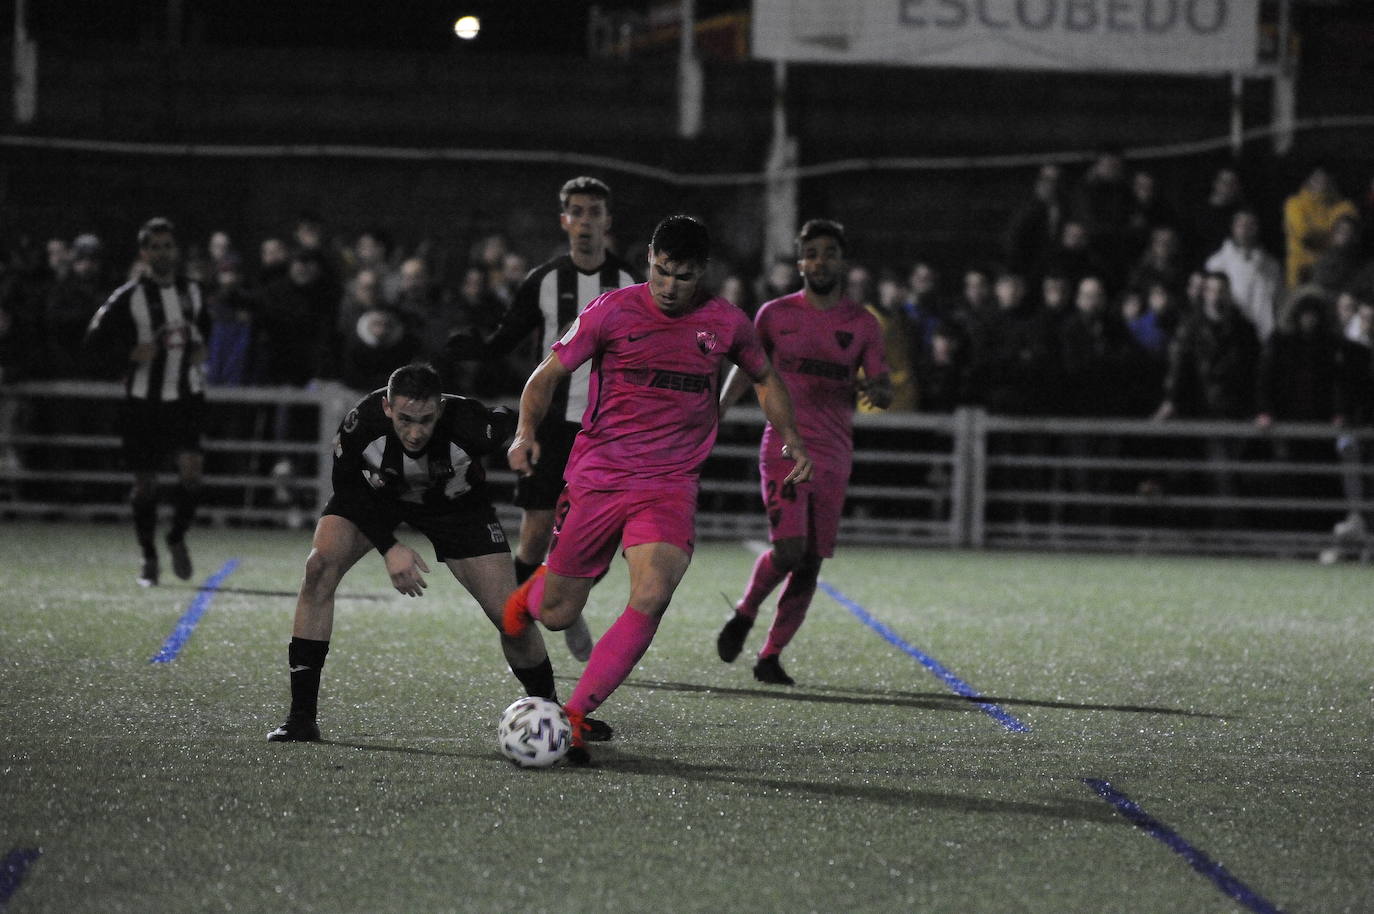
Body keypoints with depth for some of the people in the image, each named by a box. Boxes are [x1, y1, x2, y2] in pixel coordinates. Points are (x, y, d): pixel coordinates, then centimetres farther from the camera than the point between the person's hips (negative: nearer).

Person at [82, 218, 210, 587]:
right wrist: (131, 356, -19)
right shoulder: (128, 299, -7)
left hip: (186, 396, 2)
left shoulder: (192, 292, 7)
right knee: (145, 482, 4)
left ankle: (178, 538, 8)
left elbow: (206, 331, 26)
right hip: (144, 400, -2)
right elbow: (95, 345, -5)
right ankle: (149, 559, 19)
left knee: (191, 468, -16)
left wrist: (202, 352, 6)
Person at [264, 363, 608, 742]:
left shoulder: (469, 424, -38)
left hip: (456, 504, 0)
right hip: (375, 494, 0)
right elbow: (346, 486, -18)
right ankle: (301, 718, -18)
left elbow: (510, 421, -13)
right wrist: (388, 547, -24)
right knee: (320, 567, -24)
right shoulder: (363, 422, -36)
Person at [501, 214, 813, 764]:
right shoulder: (613, 311, -5)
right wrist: (526, 432, -13)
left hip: (671, 486, 1)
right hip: (597, 476, -1)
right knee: (557, 615, 5)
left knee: (651, 598, -25)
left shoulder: (725, 323, 2)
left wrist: (790, 440, 11)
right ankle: (534, 590, 45)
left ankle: (574, 716, -16)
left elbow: (764, 379, 23)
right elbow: (550, 372, 3)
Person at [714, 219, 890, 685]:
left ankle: (771, 655, 13)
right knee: (789, 550, -19)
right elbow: (747, 367, 16)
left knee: (811, 563, 1)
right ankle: (745, 613, 9)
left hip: (834, 457, 2)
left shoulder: (863, 324, 6)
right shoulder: (776, 314, 3)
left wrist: (875, 390, -18)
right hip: (784, 448, -2)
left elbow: (884, 391, 5)